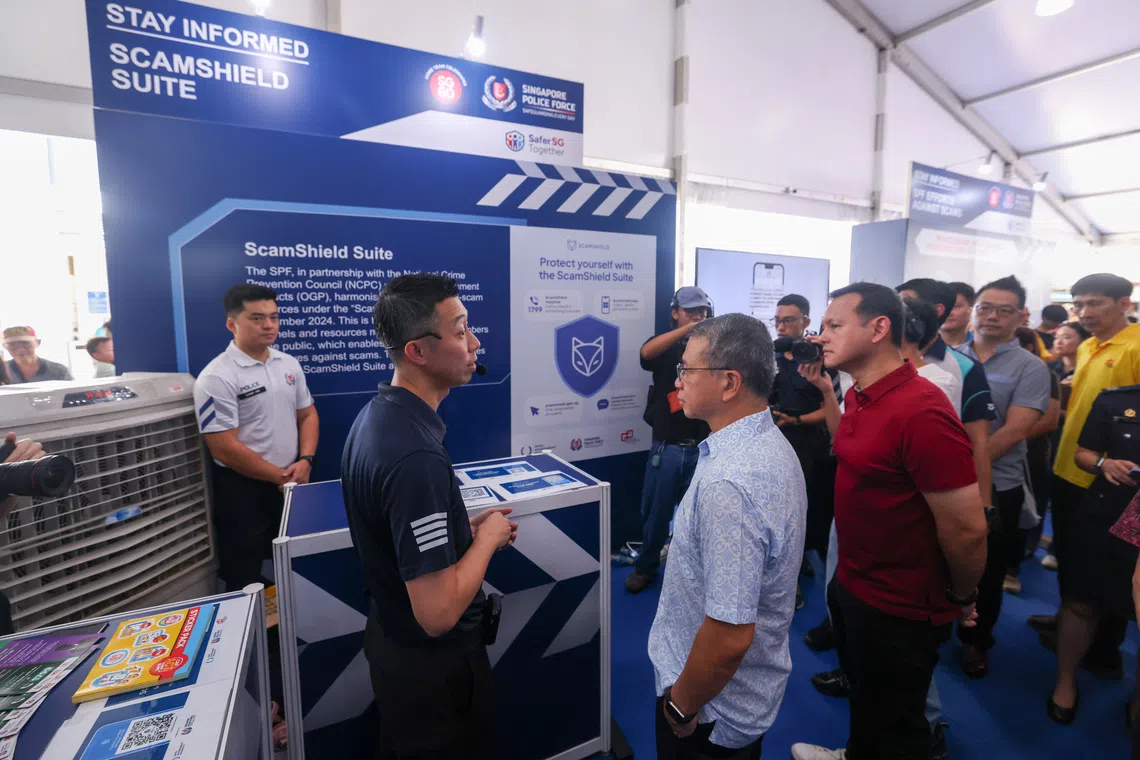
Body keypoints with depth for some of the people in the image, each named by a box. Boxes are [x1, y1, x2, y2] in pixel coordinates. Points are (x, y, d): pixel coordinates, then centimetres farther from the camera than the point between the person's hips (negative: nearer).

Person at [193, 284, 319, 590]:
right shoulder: (217, 378, -15)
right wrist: (279, 476, -13)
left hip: (291, 483, 6)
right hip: (243, 489, -5)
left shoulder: (289, 364, 5)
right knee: (245, 582, 10)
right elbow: (225, 449, -18)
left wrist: (305, 461, -7)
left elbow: (307, 415, 9)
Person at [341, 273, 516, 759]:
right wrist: (488, 537, -18)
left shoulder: (378, 414, -4)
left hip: (392, 637, 8)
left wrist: (464, 528, 2)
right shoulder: (416, 456, -35)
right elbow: (438, 614, -32)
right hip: (434, 661, -8)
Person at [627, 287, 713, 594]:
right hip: (667, 447, -1)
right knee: (656, 511, 9)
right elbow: (646, 352, -22)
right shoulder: (665, 346, 2)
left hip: (703, 447, 1)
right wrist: (688, 328, -32)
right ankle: (645, 567, 28)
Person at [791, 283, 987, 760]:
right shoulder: (859, 395, -1)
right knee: (862, 690, 31)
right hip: (852, 584, 9)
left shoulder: (920, 411, -31)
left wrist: (962, 597, -8)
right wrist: (824, 390, 7)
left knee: (894, 721, 16)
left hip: (899, 606, -9)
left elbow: (967, 528, -27)